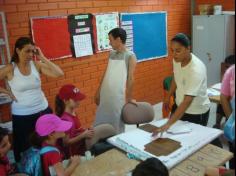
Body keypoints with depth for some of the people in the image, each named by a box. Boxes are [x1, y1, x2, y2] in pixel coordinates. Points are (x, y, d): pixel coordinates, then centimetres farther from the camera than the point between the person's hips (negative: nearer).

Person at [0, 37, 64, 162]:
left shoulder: (36, 65, -3)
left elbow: (59, 73, -14)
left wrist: (42, 58, -14)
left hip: (43, 110, 3)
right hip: (21, 115, -2)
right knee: (24, 147, 14)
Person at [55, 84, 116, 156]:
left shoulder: (73, 113, 1)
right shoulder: (66, 119, -25)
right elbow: (66, 142, -22)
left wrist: (86, 130, -2)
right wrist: (84, 135, -24)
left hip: (82, 142, 9)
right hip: (77, 149, -9)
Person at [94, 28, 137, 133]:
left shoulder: (130, 56, -8)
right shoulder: (111, 54, 11)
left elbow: (131, 78, -9)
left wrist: (129, 98, -6)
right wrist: (98, 92, 15)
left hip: (118, 97, -6)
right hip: (105, 95, 6)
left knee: (116, 125, 6)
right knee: (100, 123, 14)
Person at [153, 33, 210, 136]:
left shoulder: (196, 69, -33)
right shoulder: (177, 60, -11)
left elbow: (187, 101, -39)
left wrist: (168, 124, -46)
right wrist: (168, 97, 18)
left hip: (197, 112, -6)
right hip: (180, 107, 7)